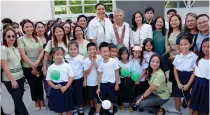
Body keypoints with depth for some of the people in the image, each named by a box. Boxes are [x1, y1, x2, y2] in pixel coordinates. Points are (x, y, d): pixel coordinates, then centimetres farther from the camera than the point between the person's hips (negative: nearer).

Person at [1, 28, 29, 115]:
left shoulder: (16, 47, 7)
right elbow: (4, 66, -15)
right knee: (18, 99, 1)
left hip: (20, 76, 6)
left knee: (19, 98, 15)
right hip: (10, 79, -6)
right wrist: (12, 80, -18)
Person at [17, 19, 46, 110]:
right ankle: (36, 101, 30)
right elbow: (23, 55, -12)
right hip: (28, 67, -2)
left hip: (39, 65, 3)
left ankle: (41, 101, 28)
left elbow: (42, 52, 1)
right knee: (33, 85, 9)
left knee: (39, 84, 10)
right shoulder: (21, 39, -7)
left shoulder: (38, 39, 4)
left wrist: (37, 63, -13)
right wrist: (33, 65, -14)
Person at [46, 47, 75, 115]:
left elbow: (71, 77, -6)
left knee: (68, 107, 13)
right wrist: (54, 86, -16)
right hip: (56, 89, 1)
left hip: (66, 88, -1)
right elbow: (48, 79, 1)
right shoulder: (50, 68, -3)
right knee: (58, 106, 16)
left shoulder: (67, 66, -7)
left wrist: (66, 87, -16)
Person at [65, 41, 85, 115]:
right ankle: (74, 109, 29)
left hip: (79, 79, -1)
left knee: (79, 93, 10)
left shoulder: (81, 58, -10)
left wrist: (85, 80, -1)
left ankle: (81, 107, 30)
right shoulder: (66, 58, -6)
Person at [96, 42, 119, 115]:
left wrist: (117, 84, -2)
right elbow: (100, 75, 2)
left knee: (111, 99, 16)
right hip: (103, 83, 1)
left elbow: (117, 73, -3)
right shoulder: (100, 63, -3)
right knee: (100, 100, 7)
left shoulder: (114, 61, -10)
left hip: (112, 83, -1)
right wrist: (98, 87, 2)